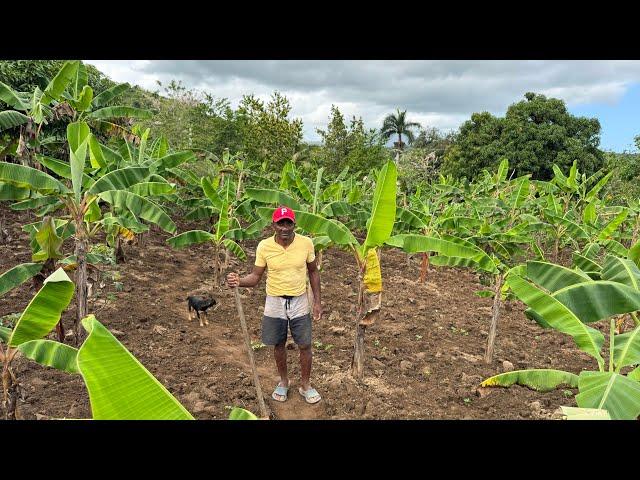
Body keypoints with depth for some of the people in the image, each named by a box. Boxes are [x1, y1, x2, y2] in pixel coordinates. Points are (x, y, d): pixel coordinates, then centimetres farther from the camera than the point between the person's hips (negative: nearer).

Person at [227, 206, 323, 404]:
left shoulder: (306, 243, -12)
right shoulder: (264, 246, -13)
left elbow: (313, 272, 1)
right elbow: (255, 276, -7)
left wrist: (317, 301, -1)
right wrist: (239, 281, -29)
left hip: (299, 303, 0)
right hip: (275, 304, 0)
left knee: (305, 346, 8)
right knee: (279, 345, 15)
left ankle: (305, 385, 31)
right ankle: (284, 381, 39)